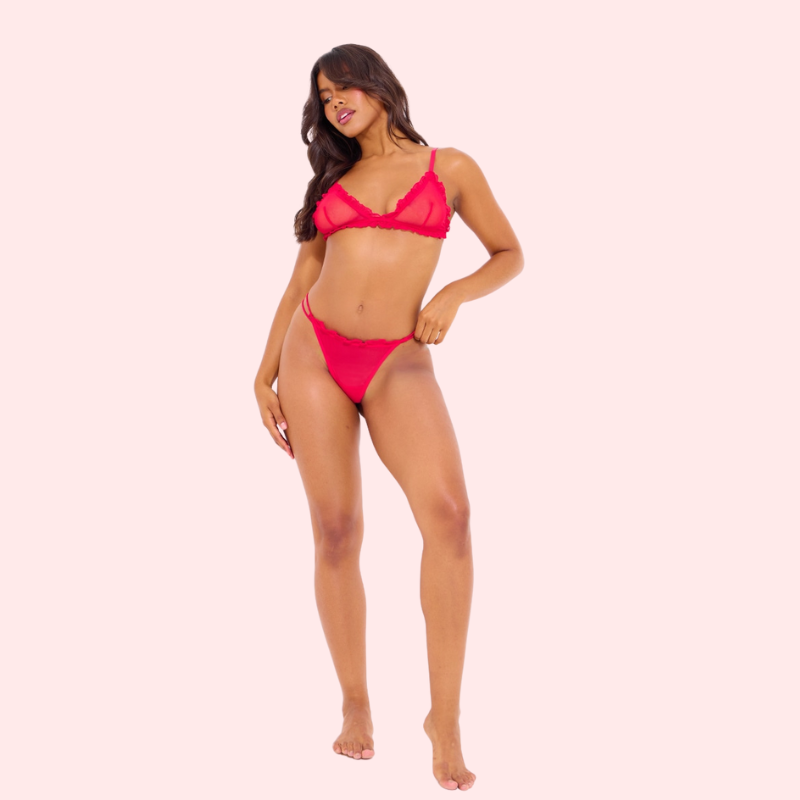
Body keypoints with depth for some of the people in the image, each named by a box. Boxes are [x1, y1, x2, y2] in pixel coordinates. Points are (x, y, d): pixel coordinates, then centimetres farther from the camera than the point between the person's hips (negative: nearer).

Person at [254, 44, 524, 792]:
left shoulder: (450, 167, 8)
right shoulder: (332, 179, 15)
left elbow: (511, 256, 12)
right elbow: (301, 279, 17)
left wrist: (453, 294, -7)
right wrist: (265, 374, 11)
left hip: (397, 363, -3)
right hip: (314, 353, 3)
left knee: (448, 514, -25)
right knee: (336, 534, -5)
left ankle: (445, 713, -16)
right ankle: (355, 705, 9)